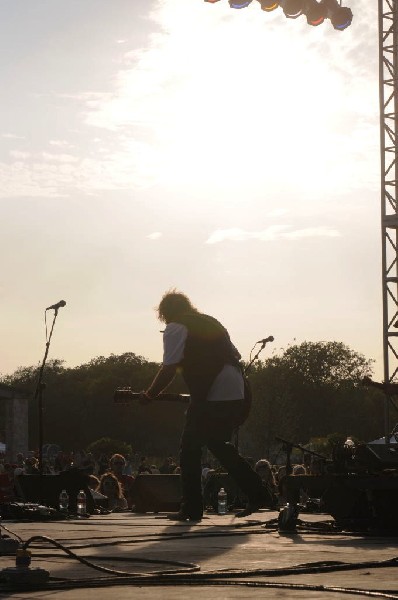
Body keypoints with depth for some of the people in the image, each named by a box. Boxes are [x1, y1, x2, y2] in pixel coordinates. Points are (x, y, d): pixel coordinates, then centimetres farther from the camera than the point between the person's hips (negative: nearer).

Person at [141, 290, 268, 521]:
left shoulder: (175, 328, 1)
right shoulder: (210, 322, 24)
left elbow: (169, 369, -8)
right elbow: (236, 355, 23)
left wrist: (150, 395, 3)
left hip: (213, 396, -8)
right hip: (239, 393, 8)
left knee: (191, 446, 3)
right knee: (218, 442, 23)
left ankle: (192, 509, 4)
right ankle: (256, 492, 19)